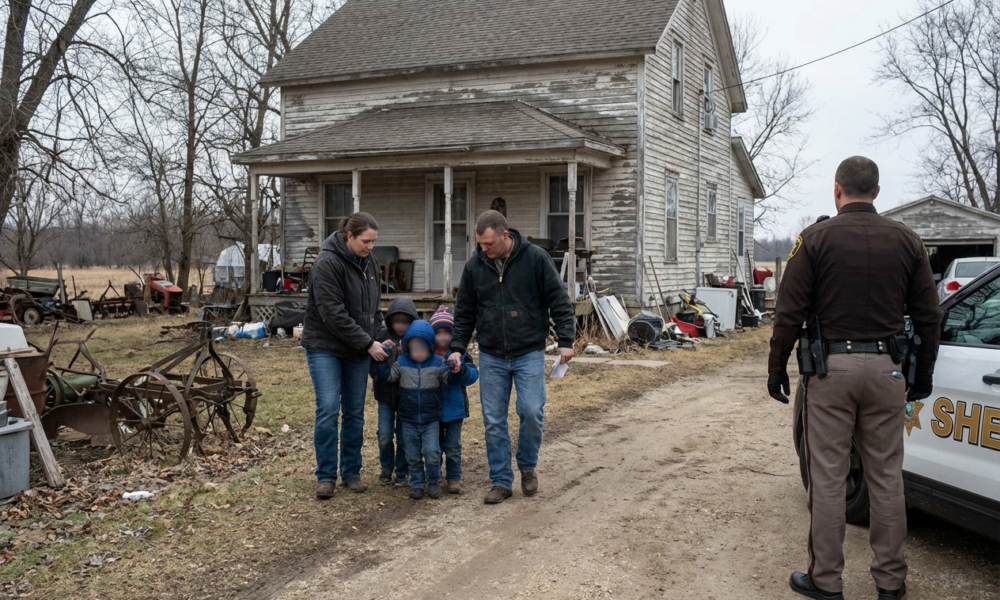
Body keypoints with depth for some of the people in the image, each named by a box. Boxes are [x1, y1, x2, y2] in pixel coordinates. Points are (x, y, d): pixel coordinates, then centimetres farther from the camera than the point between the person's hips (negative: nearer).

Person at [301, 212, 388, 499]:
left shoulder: (369, 262, 6)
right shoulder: (327, 264, -18)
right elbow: (334, 315, -22)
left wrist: (378, 335, 2)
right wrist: (368, 343, -20)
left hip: (358, 350, 6)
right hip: (325, 347, -6)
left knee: (355, 413, 7)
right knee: (328, 410, -10)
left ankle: (351, 472, 18)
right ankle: (326, 476, 3)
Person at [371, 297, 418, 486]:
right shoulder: (383, 336, -4)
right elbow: (371, 361, 1)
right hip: (385, 395, 1)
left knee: (403, 437, 7)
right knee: (385, 436, 4)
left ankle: (402, 472, 24)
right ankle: (386, 469, 26)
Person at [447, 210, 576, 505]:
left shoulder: (535, 258, -8)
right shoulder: (475, 266, 1)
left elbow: (559, 301, -5)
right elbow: (464, 312, 9)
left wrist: (566, 340, -10)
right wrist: (458, 347, 1)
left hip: (529, 353, -3)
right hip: (491, 356, 3)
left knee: (531, 411, -9)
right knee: (493, 421, 2)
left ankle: (528, 468, 17)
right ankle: (501, 481, 15)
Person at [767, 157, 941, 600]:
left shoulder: (816, 238, -4)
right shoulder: (906, 241, 5)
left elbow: (789, 313, -7)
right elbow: (927, 317, 7)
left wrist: (776, 368, 3)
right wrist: (924, 376, 17)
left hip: (831, 367, -3)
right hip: (886, 369, 3)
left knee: (828, 479, 4)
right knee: (886, 477, 11)